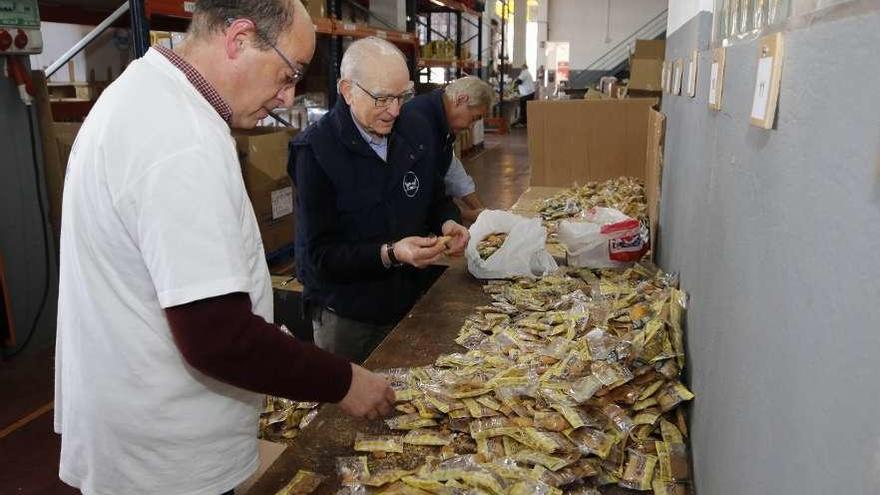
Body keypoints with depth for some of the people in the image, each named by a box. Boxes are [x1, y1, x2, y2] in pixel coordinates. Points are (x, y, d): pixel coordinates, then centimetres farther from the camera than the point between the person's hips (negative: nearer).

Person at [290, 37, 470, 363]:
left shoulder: (417, 133, -1)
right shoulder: (315, 151, -18)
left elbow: (435, 199, 14)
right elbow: (317, 254, -19)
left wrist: (448, 222, -8)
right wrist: (390, 254, -30)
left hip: (412, 300, 5)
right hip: (345, 317, -5)